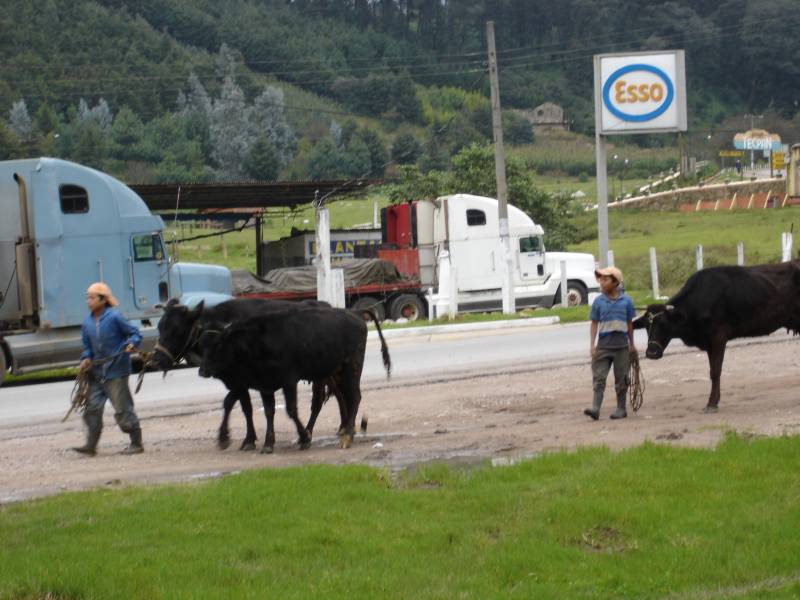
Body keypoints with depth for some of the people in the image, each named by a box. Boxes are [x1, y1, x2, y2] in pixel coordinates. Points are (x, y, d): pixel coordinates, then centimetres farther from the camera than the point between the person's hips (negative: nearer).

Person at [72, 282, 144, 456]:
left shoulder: (114, 317, -12)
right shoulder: (88, 321, 6)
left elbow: (135, 333, -7)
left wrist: (131, 344, -26)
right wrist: (86, 358, -2)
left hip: (115, 372, -6)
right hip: (96, 373, 6)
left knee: (122, 409, -1)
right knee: (93, 408, 3)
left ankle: (137, 444, 10)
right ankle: (91, 445, 9)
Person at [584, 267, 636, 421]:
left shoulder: (626, 301, 0)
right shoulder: (599, 302, 1)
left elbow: (630, 323, 7)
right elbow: (594, 323, 4)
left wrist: (632, 344, 10)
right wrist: (592, 344, -1)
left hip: (621, 346, 0)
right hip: (603, 345, 0)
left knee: (621, 378, 6)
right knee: (599, 377, -6)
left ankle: (621, 408, 15)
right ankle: (595, 408, -9)